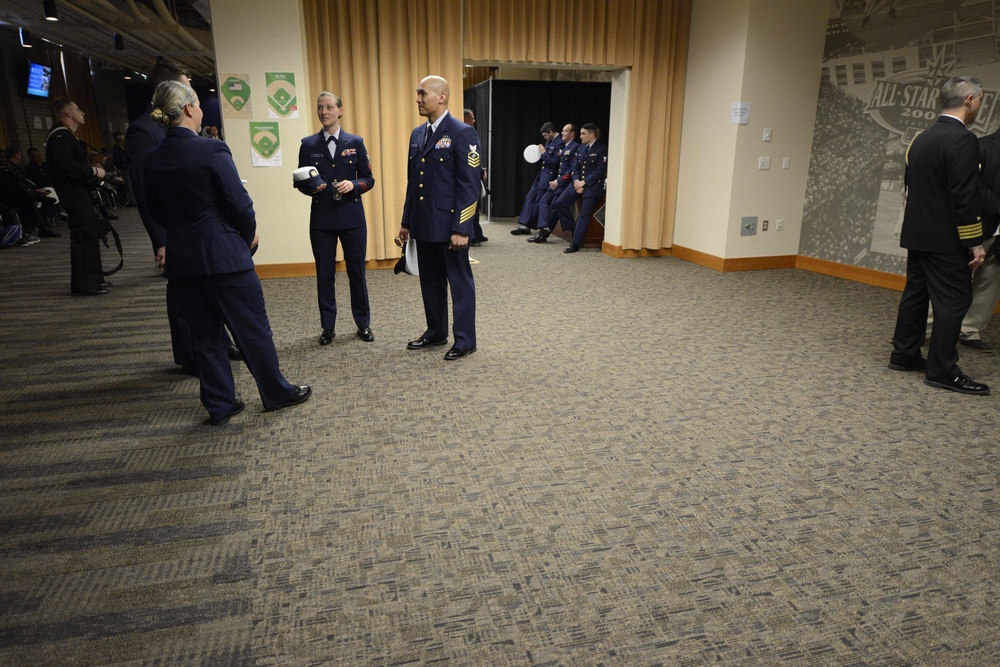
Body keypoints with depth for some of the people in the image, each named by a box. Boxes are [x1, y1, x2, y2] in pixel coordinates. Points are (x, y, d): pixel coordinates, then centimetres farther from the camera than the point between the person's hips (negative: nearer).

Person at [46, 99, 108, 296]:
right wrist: (93, 171, -19)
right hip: (74, 194, -11)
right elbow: (64, 165, -25)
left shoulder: (67, 136, 22)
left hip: (80, 193, 11)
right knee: (83, 236, -11)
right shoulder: (59, 136, -13)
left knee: (92, 234, 15)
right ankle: (82, 285, -7)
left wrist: (92, 172, 7)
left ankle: (94, 279, 23)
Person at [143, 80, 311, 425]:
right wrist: (249, 235, 3)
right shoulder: (212, 150, -15)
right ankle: (277, 393, 22)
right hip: (225, 256, -6)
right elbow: (238, 202, -14)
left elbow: (157, 214, 10)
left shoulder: (152, 160, 3)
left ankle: (219, 404, 23)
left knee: (205, 334, 14)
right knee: (252, 328, 8)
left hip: (183, 260, 6)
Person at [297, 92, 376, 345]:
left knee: (357, 272, 7)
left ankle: (363, 324, 20)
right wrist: (311, 187, -16)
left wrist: (353, 185, -16)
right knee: (324, 274, 6)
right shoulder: (308, 144, 4)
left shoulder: (355, 142, 3)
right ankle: (328, 327, 17)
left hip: (352, 217, 0)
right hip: (321, 219, 1)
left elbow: (369, 179, 4)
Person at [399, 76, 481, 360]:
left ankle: (465, 340, 13)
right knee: (430, 281, 16)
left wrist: (461, 228, -19)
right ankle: (436, 332, 30)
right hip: (423, 224, 7)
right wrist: (406, 221, 15)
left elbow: (470, 185, -15)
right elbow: (412, 181, 17)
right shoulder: (417, 133, 13)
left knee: (459, 282, 3)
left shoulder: (462, 133, -10)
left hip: (448, 223, -7)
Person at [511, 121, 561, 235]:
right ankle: (524, 224, 9)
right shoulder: (549, 141, 12)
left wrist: (544, 153, -15)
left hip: (549, 176, -10)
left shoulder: (559, 143, -15)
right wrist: (540, 152, 2)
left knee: (539, 201, 1)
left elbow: (555, 163, -19)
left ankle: (526, 226, 11)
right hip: (542, 174, 10)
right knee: (530, 197, 7)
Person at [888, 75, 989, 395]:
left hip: (918, 234, 9)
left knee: (915, 294, 14)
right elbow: (965, 198, -20)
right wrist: (974, 242, -15)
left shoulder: (920, 138, 10)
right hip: (946, 239, -9)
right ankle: (941, 371, 1)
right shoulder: (963, 140, -16)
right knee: (953, 300, -3)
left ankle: (904, 355, 21)